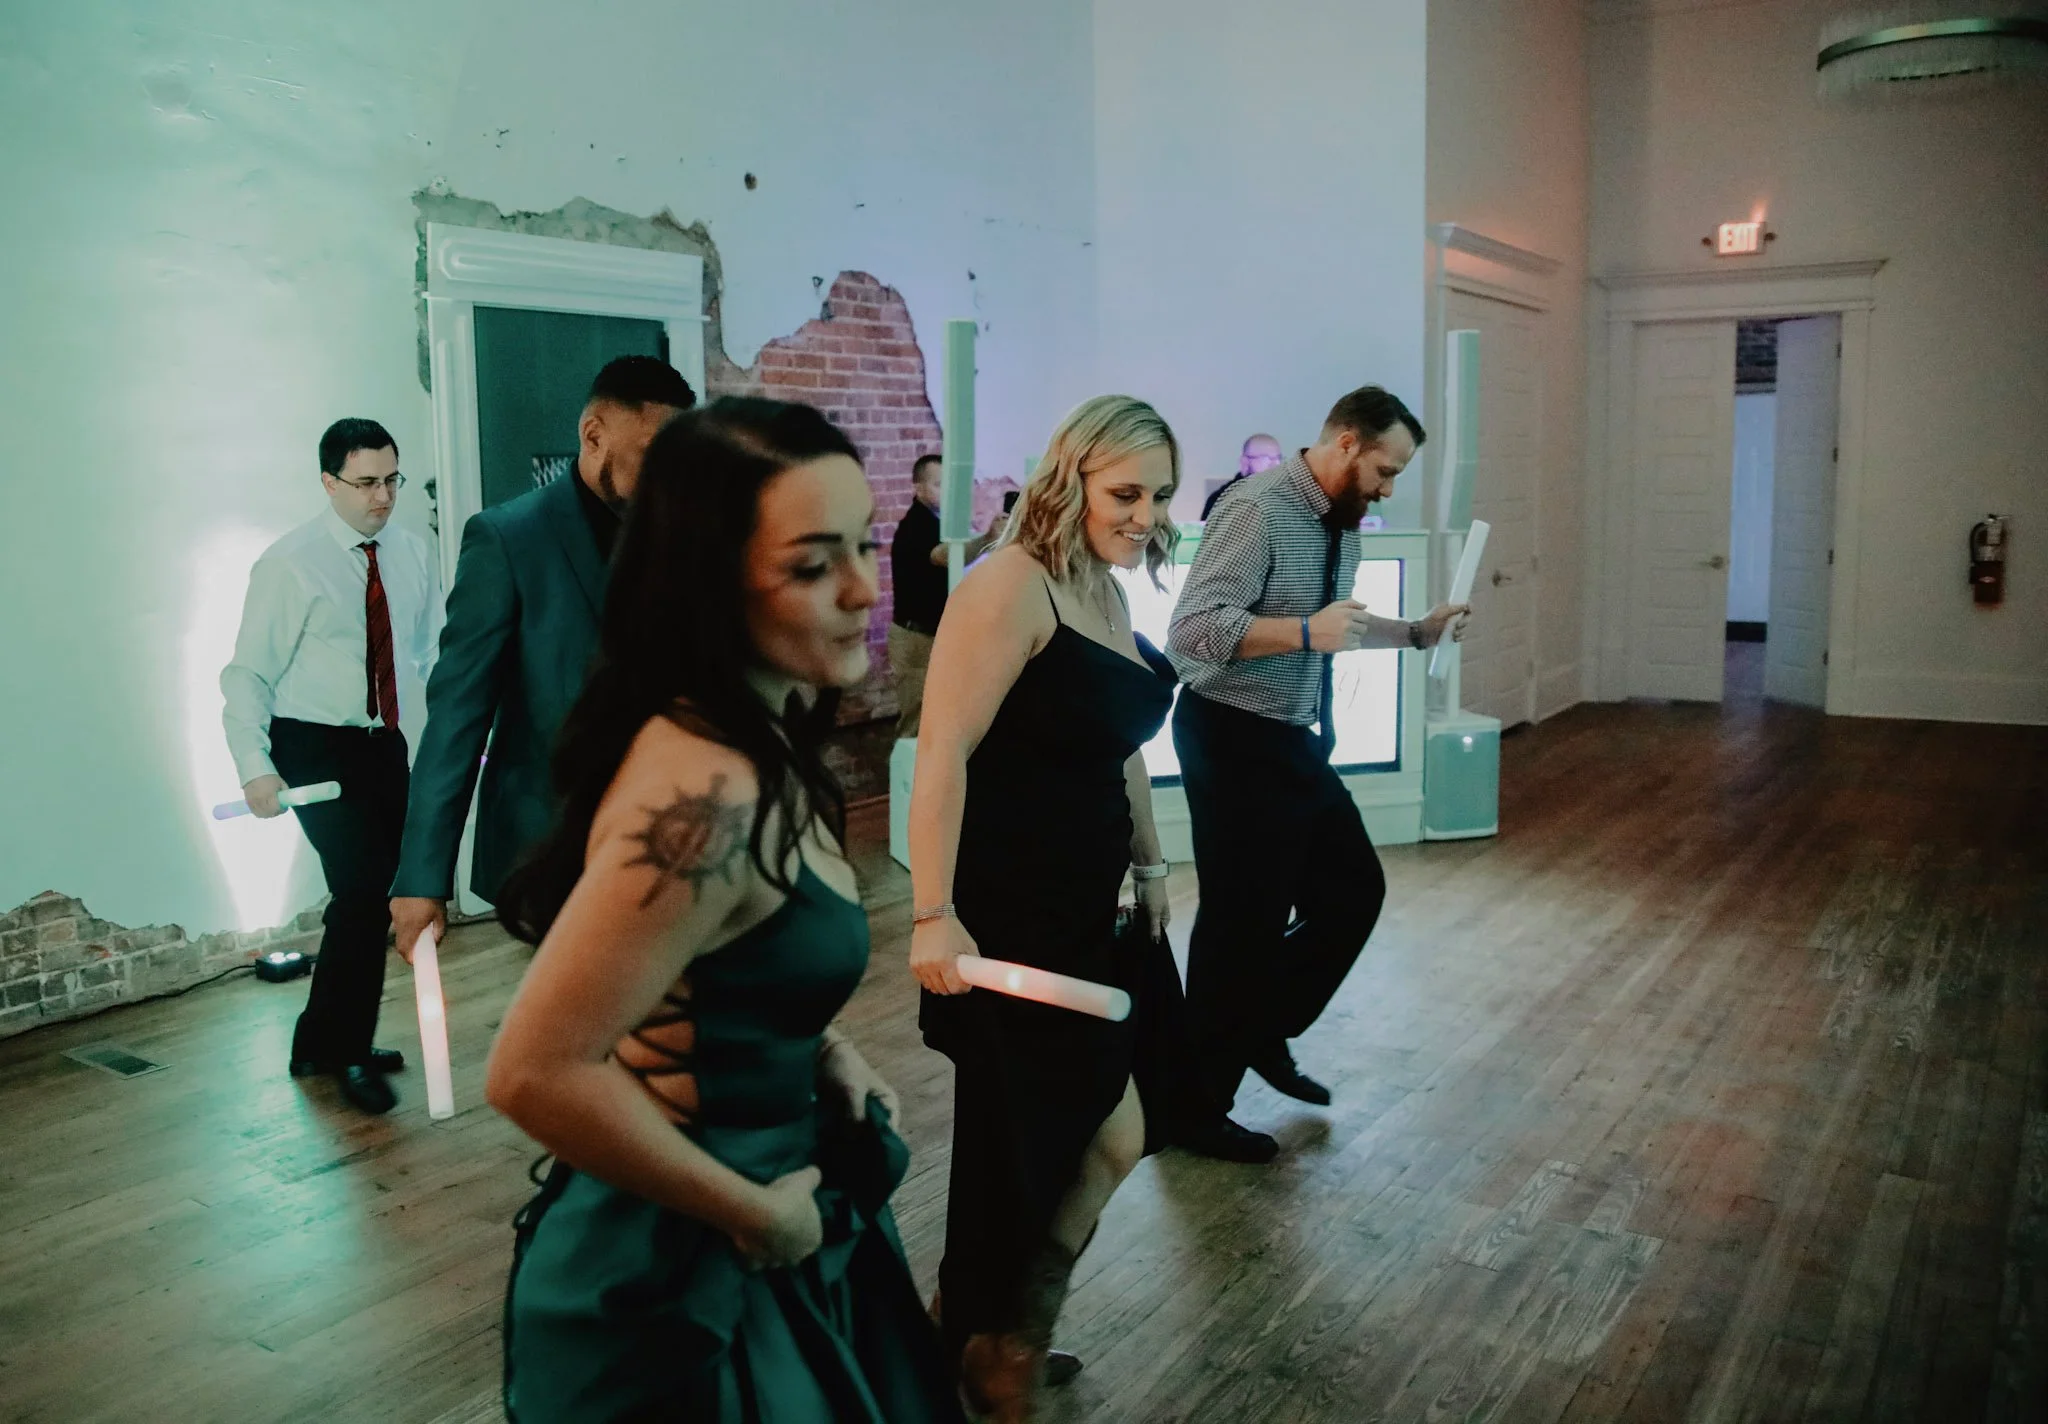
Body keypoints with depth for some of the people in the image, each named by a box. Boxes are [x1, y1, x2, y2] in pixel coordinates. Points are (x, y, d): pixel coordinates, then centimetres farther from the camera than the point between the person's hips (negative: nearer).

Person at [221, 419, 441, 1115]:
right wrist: (255, 767, -20)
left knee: (369, 899, 12)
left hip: (384, 743, 6)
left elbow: (431, 654, 9)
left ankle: (323, 1044, 31)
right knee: (364, 892, -11)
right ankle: (348, 1053, 8)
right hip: (314, 748, -6)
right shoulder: (289, 564, -12)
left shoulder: (412, 553, 2)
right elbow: (249, 673, -10)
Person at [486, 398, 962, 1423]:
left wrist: (828, 1051, 2)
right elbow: (535, 1073, -31)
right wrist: (754, 1214, -21)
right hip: (688, 1278, -9)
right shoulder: (705, 789, -30)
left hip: (768, 1226, 9)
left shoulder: (754, 746, 0)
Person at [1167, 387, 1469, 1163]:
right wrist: (1304, 632, -35)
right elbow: (1191, 628, -27)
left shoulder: (1343, 524, 9)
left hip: (1293, 740, 9)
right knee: (1242, 923, 0)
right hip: (1233, 741, -9)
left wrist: (1419, 631, 15)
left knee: (1353, 892, 16)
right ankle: (1195, 1107, 17)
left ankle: (1264, 1035, 33)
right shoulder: (1257, 512, -19)